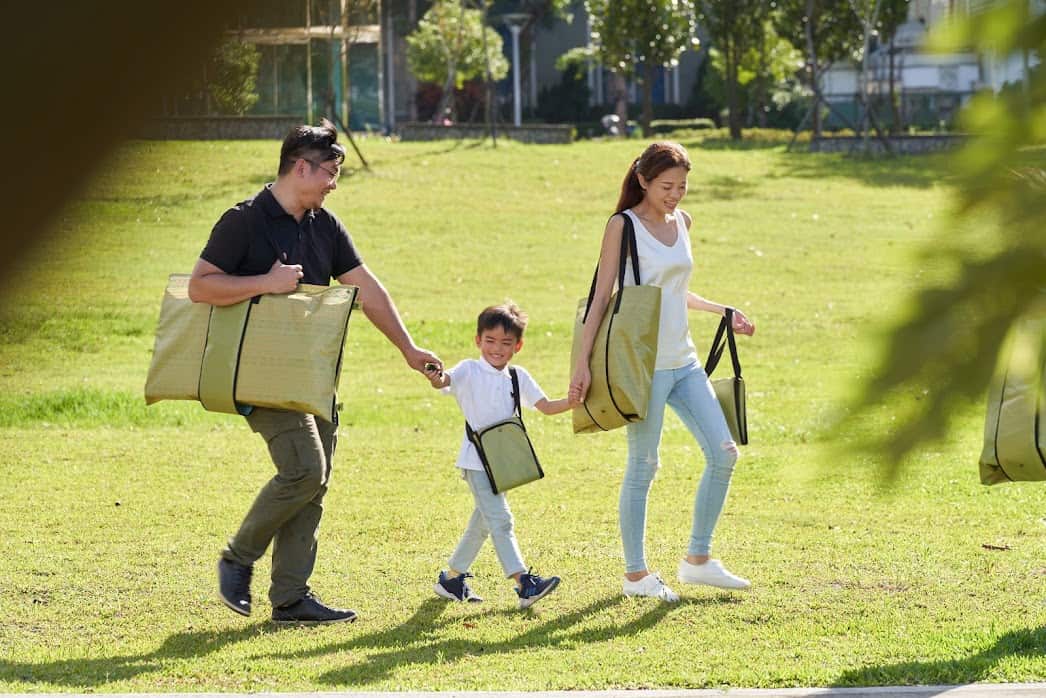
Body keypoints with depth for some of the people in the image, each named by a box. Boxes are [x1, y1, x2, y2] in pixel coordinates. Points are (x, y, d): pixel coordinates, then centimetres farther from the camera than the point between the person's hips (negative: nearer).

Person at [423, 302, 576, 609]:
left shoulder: (518, 377, 9)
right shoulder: (469, 370, -7)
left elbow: (546, 406, 8)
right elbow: (445, 380, -25)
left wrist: (573, 402, -10)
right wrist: (435, 378, -50)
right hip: (476, 459, -7)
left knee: (483, 522, 16)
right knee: (500, 520, -15)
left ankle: (452, 578, 30)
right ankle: (524, 584, -22)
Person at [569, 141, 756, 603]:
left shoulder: (681, 222, 12)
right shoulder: (623, 226, -8)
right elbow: (601, 296, -9)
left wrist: (722, 312, 17)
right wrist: (583, 363, -15)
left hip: (683, 361, 7)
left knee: (723, 453, 2)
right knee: (643, 467, -1)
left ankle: (697, 560, 13)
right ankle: (635, 574, 10)